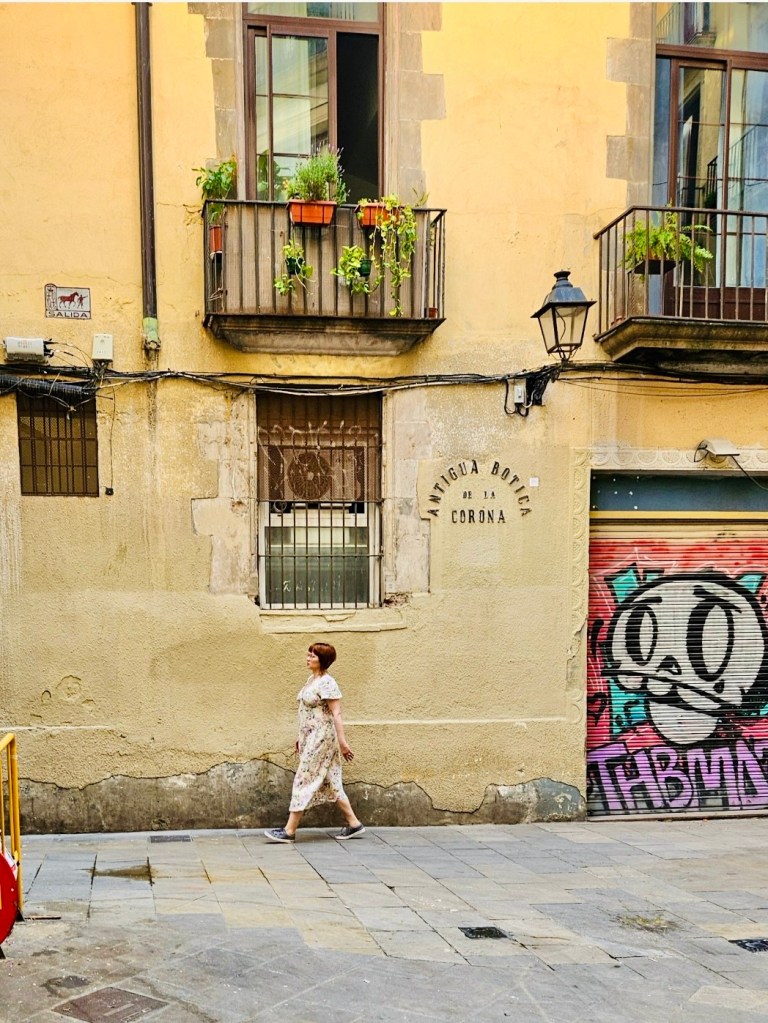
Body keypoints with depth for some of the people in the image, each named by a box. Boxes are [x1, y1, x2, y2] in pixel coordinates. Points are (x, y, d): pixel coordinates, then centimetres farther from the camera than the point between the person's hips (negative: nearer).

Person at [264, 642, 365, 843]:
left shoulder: (327, 683, -16)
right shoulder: (312, 679, 12)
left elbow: (336, 714, -18)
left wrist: (342, 741, -19)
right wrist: (301, 738, 20)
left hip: (321, 738, -10)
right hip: (311, 737, 10)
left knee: (304, 781, -5)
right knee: (330, 782, 11)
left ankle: (289, 831, 2)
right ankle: (354, 824, 18)